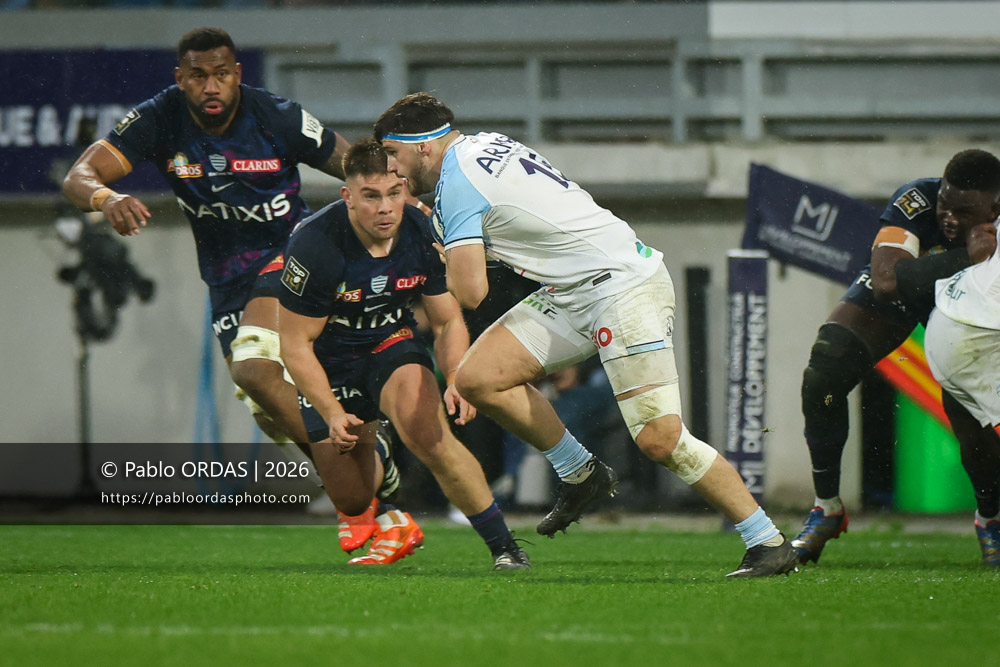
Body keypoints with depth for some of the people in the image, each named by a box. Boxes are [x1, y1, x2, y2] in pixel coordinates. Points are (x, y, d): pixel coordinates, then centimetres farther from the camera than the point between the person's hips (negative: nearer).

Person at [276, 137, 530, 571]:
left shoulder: (424, 234, -16)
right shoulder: (315, 245, -27)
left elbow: (448, 322, -2)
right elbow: (295, 344, -19)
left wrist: (456, 381, -21)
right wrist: (333, 415, -27)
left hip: (393, 345, 1)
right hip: (330, 364, -1)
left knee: (429, 434, -29)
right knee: (352, 500, 4)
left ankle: (504, 547, -18)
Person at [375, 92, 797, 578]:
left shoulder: (457, 183, -14)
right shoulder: (485, 145, 13)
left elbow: (469, 292, -19)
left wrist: (440, 256, 2)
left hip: (623, 286, -10)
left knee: (660, 440, -15)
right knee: (477, 378, 0)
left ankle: (769, 544, -8)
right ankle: (581, 475, 14)